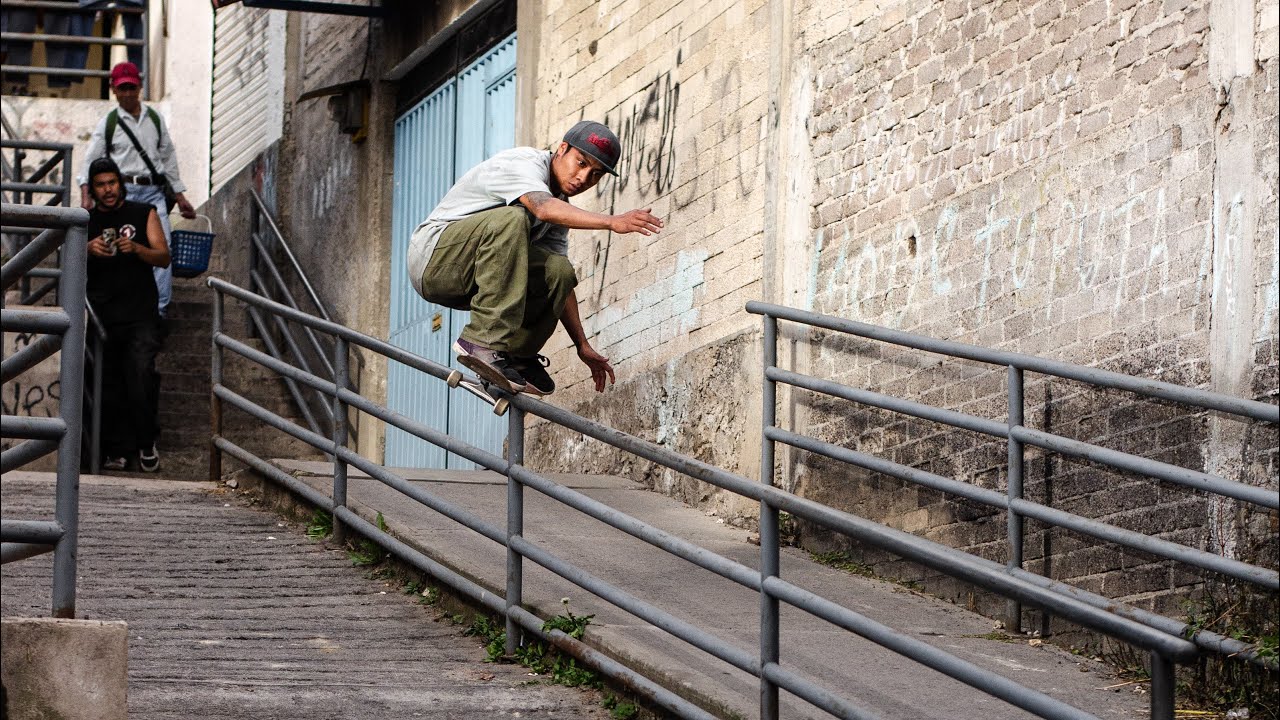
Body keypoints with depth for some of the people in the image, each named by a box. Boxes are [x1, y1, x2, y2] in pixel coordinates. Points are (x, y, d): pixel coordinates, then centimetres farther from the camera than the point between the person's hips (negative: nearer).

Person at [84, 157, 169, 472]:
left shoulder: (144, 214, 10)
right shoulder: (85, 221, 14)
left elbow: (163, 257, 4)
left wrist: (136, 248, -15)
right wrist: (87, 250, -15)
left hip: (140, 315, -2)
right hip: (102, 315, 2)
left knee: (140, 379, -13)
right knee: (109, 385, -1)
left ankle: (146, 444, 0)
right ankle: (117, 449, 6)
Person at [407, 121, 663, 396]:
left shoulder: (559, 202, 12)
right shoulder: (522, 164, -14)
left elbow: (560, 282, 15)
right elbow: (543, 208, -36)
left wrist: (583, 346, 10)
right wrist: (612, 222, -46)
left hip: (468, 281, 8)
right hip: (434, 255, -8)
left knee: (559, 271, -12)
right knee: (510, 218, -33)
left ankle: (517, 354, 2)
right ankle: (483, 342, -39)